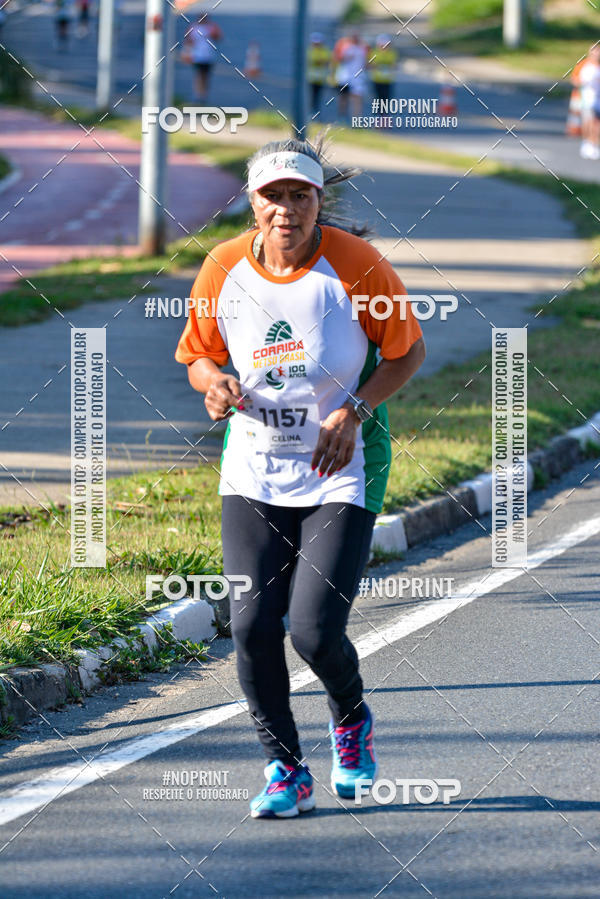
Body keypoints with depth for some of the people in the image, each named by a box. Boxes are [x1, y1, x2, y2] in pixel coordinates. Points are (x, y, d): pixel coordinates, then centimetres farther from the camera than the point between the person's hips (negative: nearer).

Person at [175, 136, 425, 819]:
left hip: (341, 474, -3)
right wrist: (215, 383, -14)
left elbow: (406, 352, -1)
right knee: (251, 627, -7)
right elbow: (198, 355, 10)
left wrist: (354, 410, -16)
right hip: (253, 473, 3)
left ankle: (350, 718, 23)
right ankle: (285, 773, 13)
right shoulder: (224, 268, -5)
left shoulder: (356, 264, -13)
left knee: (316, 630, -13)